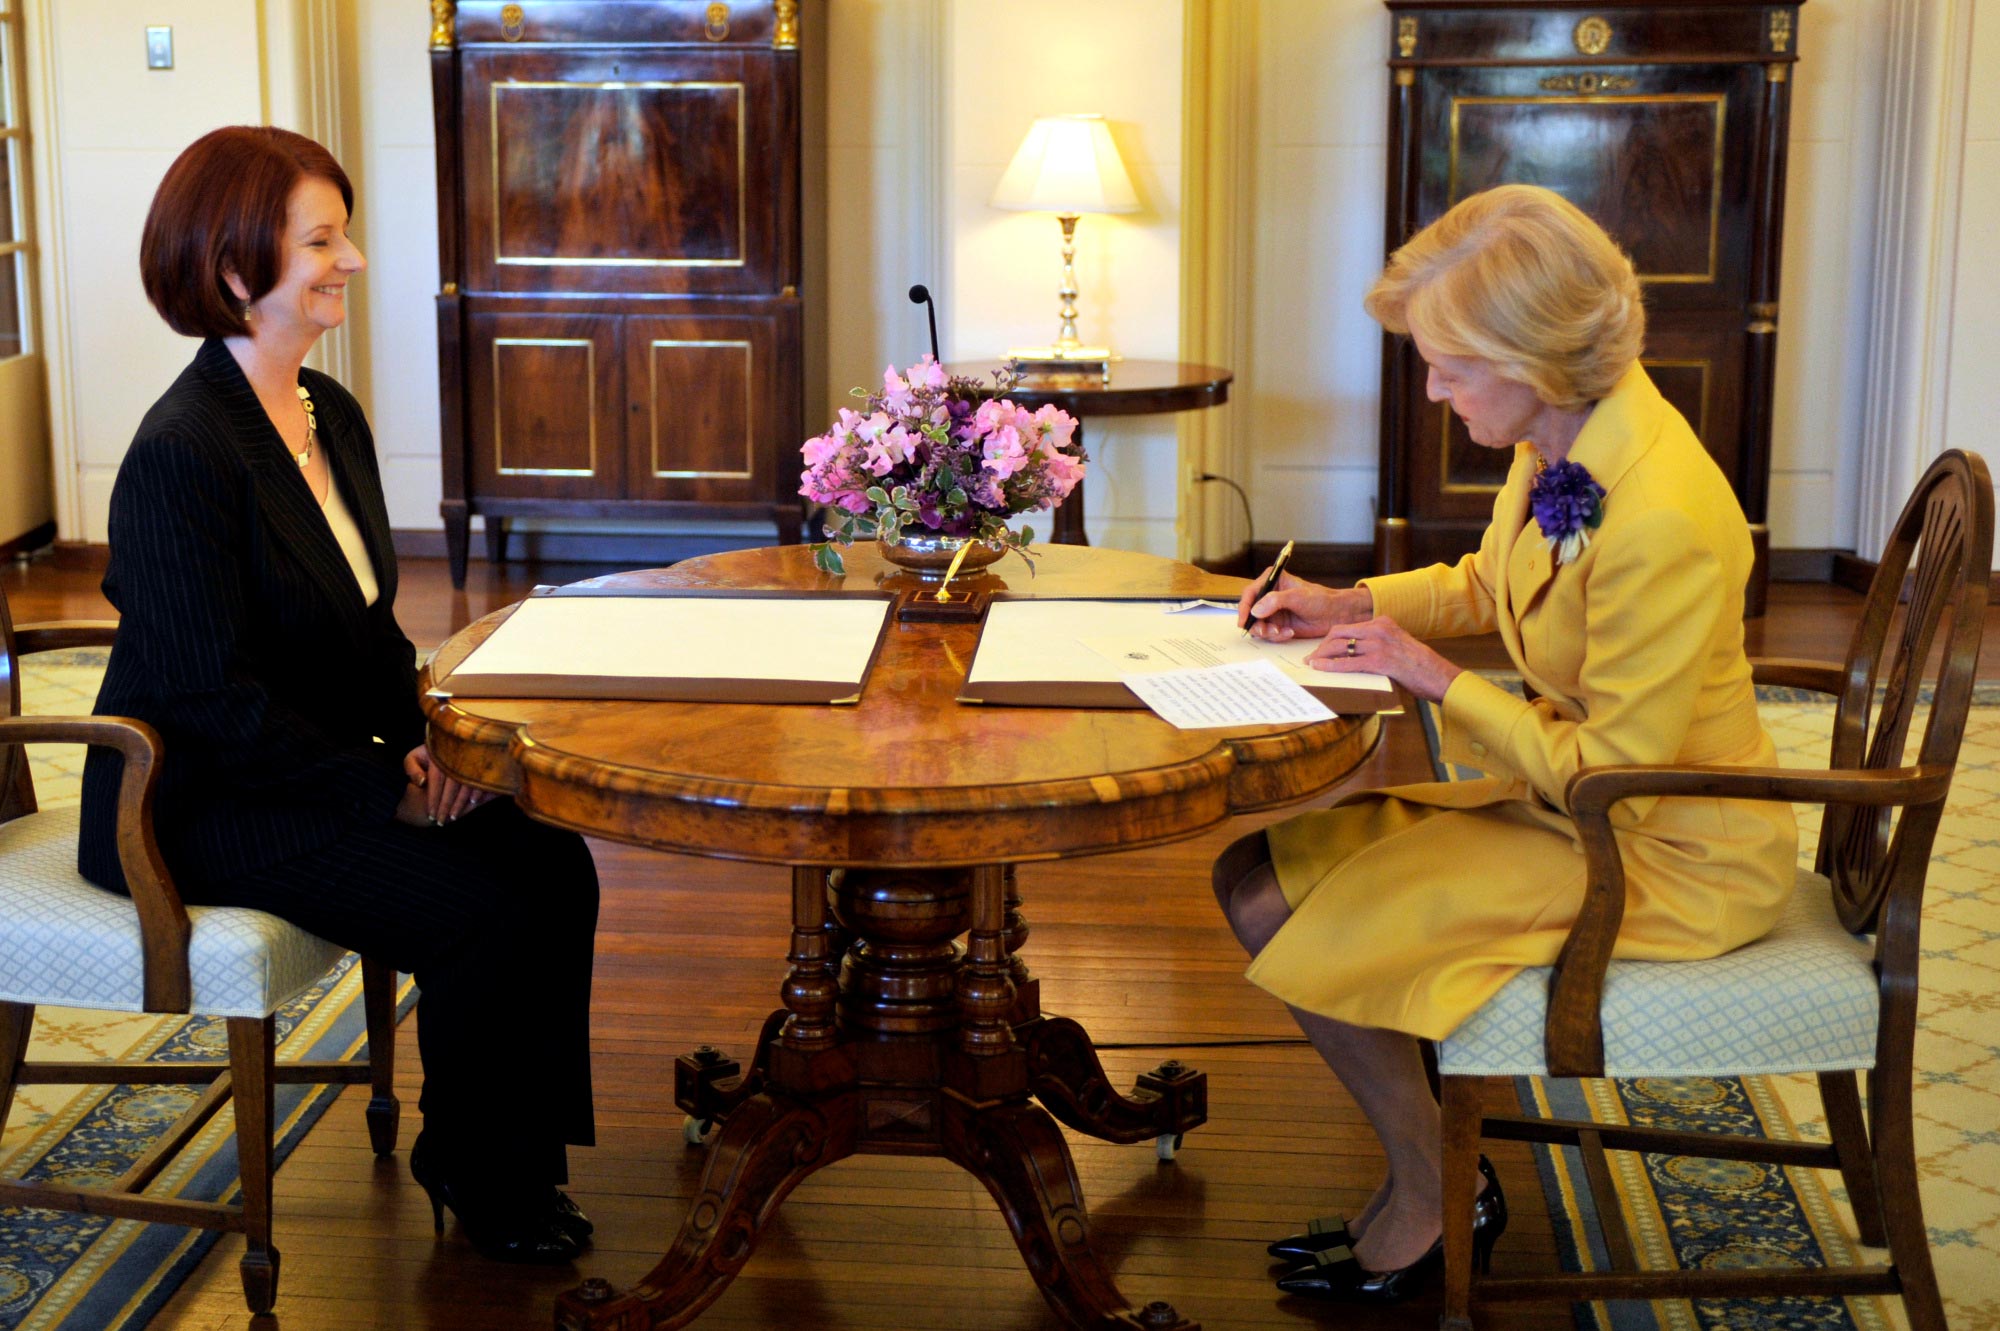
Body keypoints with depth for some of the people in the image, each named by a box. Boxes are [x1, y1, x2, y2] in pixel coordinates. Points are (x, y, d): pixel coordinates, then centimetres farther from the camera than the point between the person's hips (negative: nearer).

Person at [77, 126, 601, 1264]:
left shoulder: (333, 415, 8)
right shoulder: (180, 455, -21)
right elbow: (213, 699, -22)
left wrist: (421, 736, -3)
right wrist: (388, 790, -20)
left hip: (320, 767, 9)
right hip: (201, 806, -8)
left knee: (552, 863, -8)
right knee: (484, 913, -20)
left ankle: (516, 1152, 8)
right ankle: (476, 1181, 4)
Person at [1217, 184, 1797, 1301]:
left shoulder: (1662, 519, -31)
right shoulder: (1558, 445, -3)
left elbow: (1610, 775, -26)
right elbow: (1490, 584, 19)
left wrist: (1432, 677, -19)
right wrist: (1354, 605, 4)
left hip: (1664, 855, -9)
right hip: (1573, 788, 9)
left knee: (1314, 931, -13)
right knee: (1258, 878, 4)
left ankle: (1435, 1199, 11)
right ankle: (1431, 1157, 14)